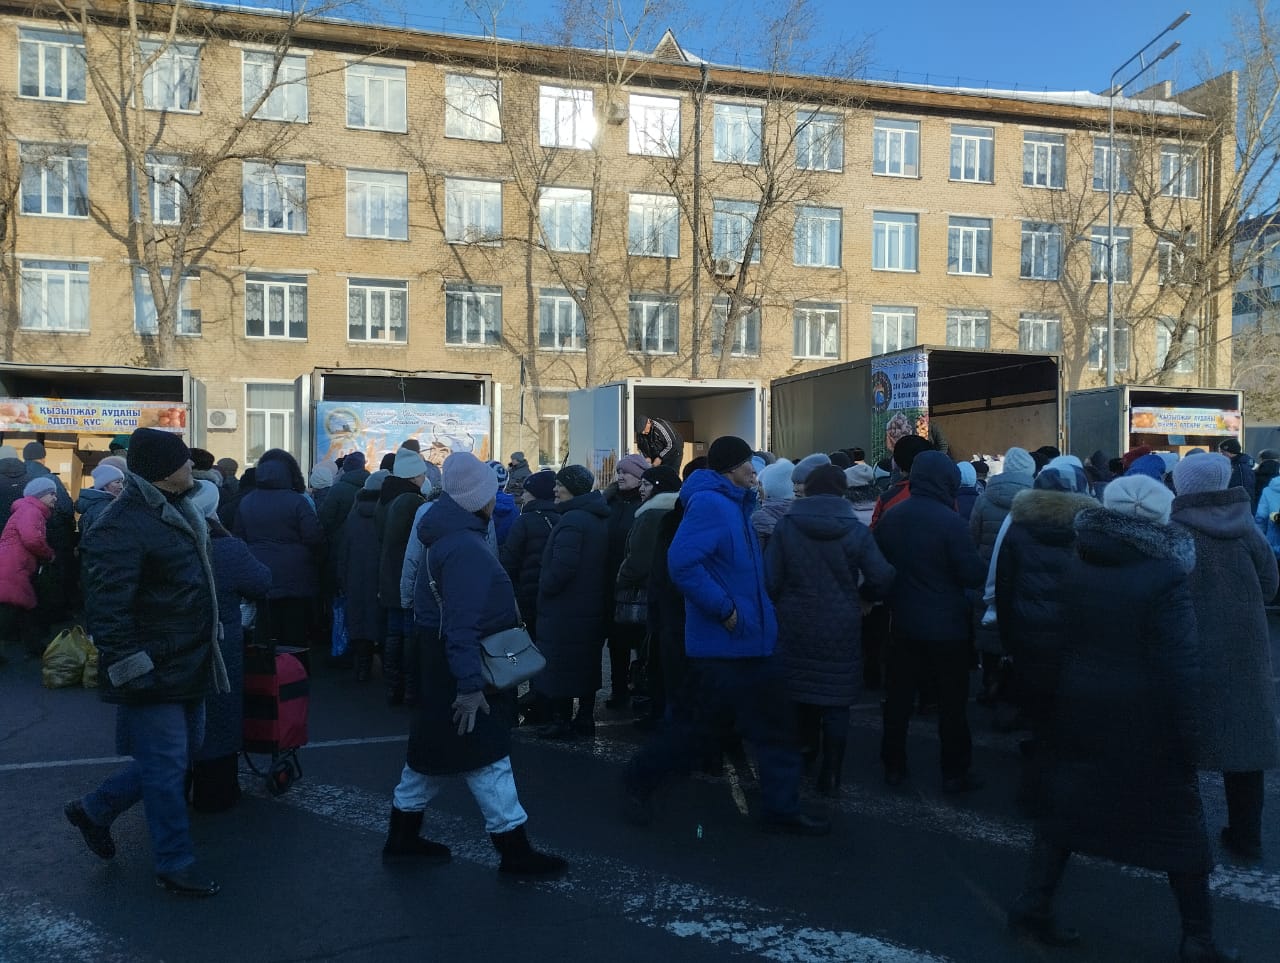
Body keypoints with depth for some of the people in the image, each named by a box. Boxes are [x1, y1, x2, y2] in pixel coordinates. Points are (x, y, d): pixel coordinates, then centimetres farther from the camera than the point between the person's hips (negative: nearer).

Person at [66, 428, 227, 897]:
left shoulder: (177, 511, 10)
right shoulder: (122, 528, -21)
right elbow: (108, 608, -24)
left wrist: (207, 650, 23)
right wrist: (131, 669, -23)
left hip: (188, 665, 10)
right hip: (154, 673, -9)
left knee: (178, 755, 19)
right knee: (166, 765, 2)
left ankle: (94, 810, 37)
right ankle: (175, 864, 18)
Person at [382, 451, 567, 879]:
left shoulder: (453, 536, 9)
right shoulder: (464, 547, -24)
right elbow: (462, 623, -30)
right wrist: (469, 685, -32)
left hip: (442, 666, 10)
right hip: (460, 669, -10)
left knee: (433, 753, 18)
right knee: (487, 758, -2)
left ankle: (403, 838, 30)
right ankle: (514, 850, 7)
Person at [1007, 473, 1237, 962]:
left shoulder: (1074, 571, -2)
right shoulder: (1165, 578, -17)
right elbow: (1180, 665, -17)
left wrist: (1051, 707, 14)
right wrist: (1187, 734, -9)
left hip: (1079, 711, 4)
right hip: (1146, 720, -4)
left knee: (1063, 807, 15)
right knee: (1179, 822, 12)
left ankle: (1032, 904, 18)